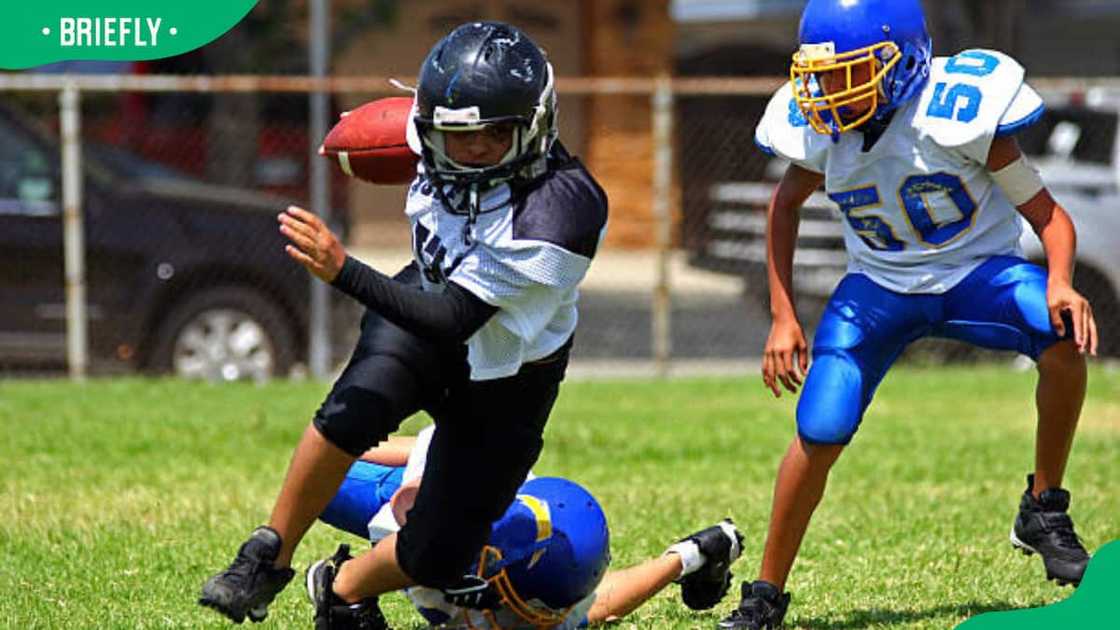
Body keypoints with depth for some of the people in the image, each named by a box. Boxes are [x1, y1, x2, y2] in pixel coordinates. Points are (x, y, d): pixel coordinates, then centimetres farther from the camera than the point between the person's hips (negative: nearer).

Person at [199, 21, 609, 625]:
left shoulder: (559, 208, -38)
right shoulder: (445, 160, -18)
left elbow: (454, 321, -39)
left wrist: (342, 271, -45)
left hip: (502, 382, -3)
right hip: (424, 309, 3)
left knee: (435, 557, -3)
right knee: (355, 410, -31)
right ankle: (268, 558, -15)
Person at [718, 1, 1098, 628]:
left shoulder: (958, 113, -26)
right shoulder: (823, 132, -14)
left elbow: (1046, 212, -16)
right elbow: (785, 206, 10)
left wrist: (1060, 282, -36)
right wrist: (783, 315, 5)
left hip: (977, 269, -2)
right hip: (882, 286, 2)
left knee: (1064, 337, -32)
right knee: (818, 436, -14)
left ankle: (1044, 513, -13)